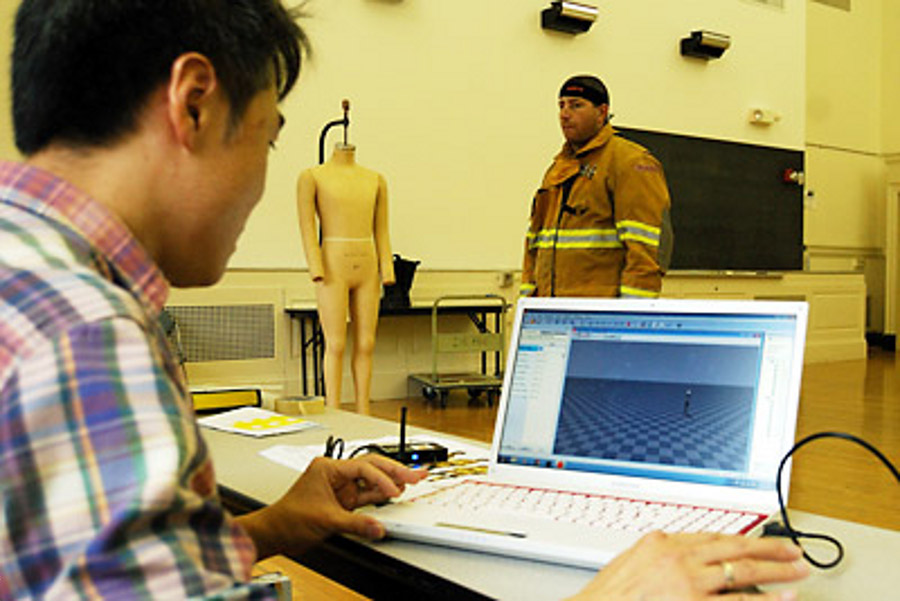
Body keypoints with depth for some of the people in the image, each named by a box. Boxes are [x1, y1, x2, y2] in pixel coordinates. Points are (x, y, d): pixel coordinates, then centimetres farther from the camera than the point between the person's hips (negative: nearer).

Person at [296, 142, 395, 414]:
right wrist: (316, 270, -14)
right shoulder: (311, 177, 3)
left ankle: (363, 415, 12)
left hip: (367, 269, 4)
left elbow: (381, 231, 13)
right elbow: (307, 226, -4)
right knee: (336, 345, -5)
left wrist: (387, 269, 3)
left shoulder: (376, 180, 14)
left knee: (366, 345, 4)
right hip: (333, 268, -4)